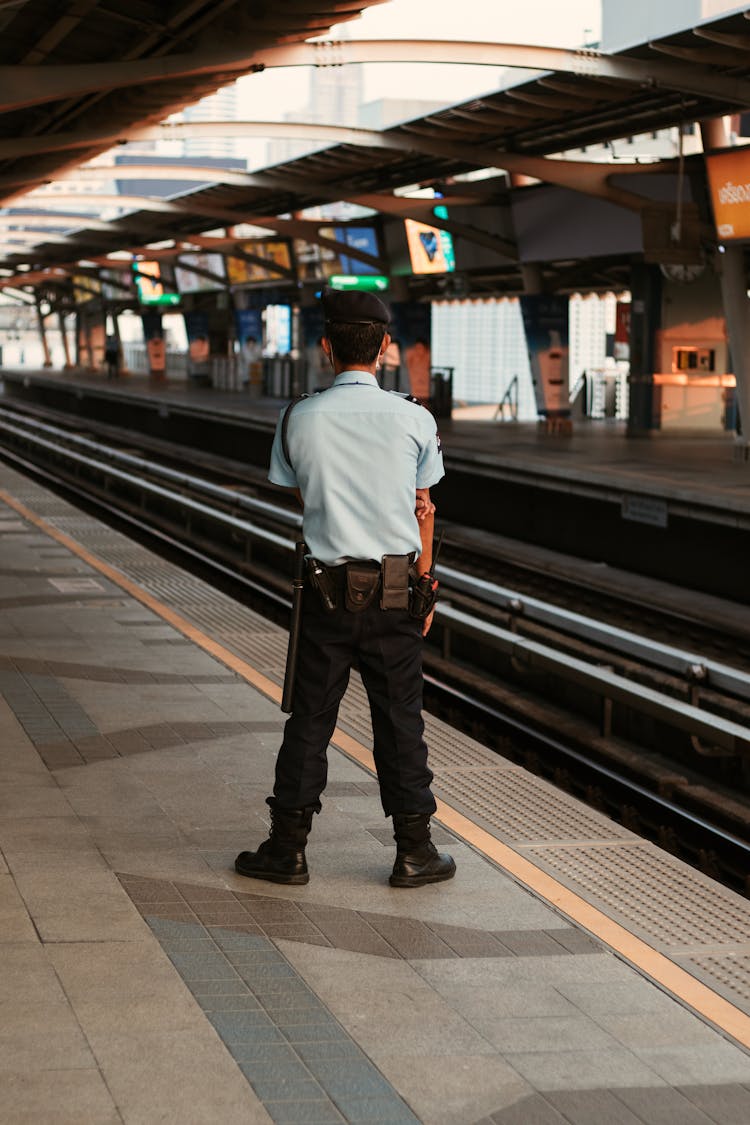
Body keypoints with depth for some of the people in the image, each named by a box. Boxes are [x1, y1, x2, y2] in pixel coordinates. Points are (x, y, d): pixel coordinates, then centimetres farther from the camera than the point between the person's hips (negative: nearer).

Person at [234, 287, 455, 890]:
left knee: (310, 720, 8)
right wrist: (424, 588, 13)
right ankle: (414, 851, 16)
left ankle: (288, 849, 15)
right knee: (400, 720, 9)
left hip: (327, 587, 0)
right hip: (395, 587, 0)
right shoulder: (415, 419, -6)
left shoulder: (300, 419, -5)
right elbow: (423, 511, 3)